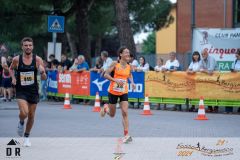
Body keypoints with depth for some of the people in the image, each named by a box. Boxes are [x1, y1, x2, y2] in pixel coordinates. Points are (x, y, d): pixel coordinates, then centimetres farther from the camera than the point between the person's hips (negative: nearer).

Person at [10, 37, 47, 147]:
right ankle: (21, 123, 15)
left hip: (33, 90, 2)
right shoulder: (16, 59, -6)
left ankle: (27, 136, 32)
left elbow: (44, 78, -4)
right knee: (24, 113, -21)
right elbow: (11, 69, 16)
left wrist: (42, 72, -26)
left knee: (31, 116, 10)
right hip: (21, 91, -1)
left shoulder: (38, 60, -7)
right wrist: (13, 78, -2)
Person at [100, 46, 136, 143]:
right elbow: (106, 75, -13)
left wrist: (132, 82, 4)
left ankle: (126, 135, -12)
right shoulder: (115, 64, -11)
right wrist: (116, 80, -26)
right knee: (112, 114, 11)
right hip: (113, 91, -2)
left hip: (124, 92, 2)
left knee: (125, 113, -12)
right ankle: (106, 108, 47)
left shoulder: (129, 66, 1)